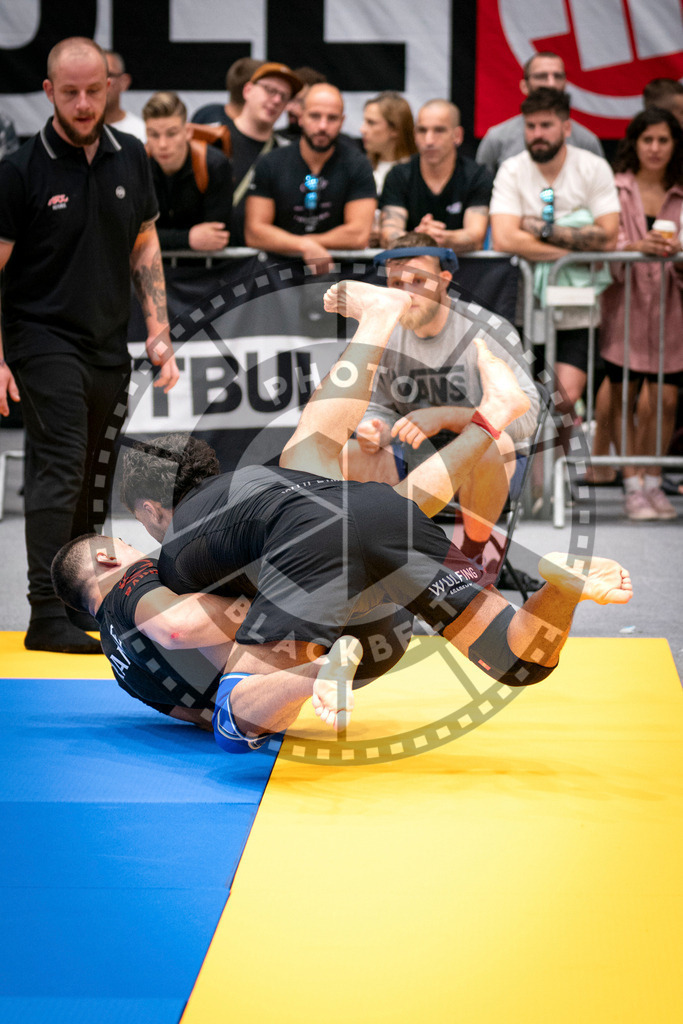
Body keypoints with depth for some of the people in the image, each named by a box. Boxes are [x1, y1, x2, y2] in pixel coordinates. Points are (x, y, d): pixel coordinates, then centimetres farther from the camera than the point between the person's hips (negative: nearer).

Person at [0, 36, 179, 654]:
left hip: (109, 345, 5)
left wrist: (159, 333, 8)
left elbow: (145, 247, 15)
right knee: (61, 469, -14)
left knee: (95, 481, 9)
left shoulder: (131, 158, 7)